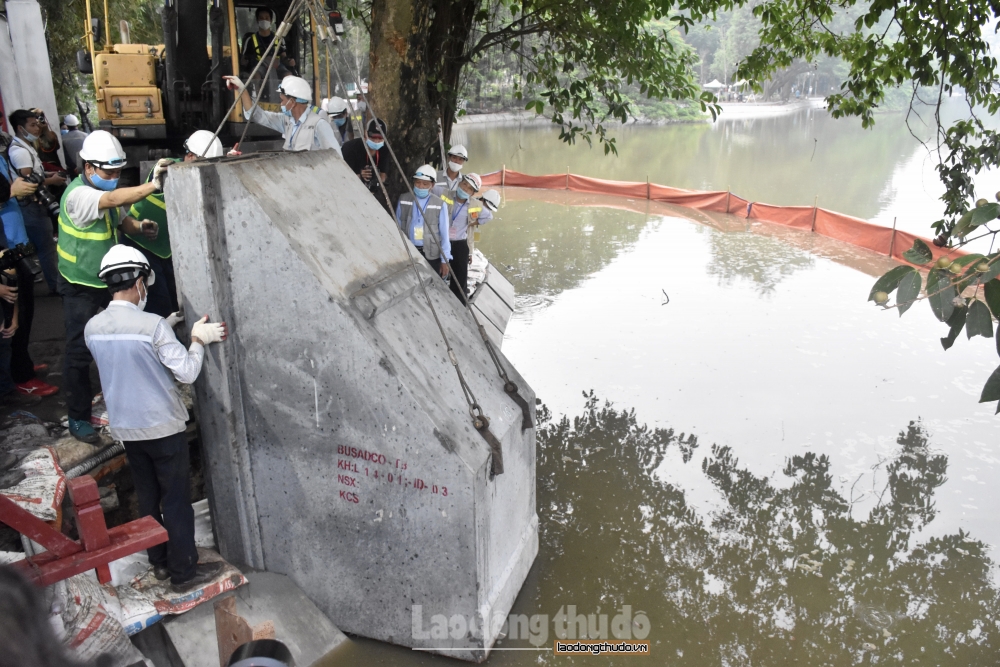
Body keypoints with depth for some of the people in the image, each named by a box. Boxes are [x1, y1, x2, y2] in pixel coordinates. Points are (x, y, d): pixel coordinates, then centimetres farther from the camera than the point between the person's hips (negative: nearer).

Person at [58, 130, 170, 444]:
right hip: (80, 287, -8)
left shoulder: (104, 189, 1)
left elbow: (119, 220, 14)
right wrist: (153, 185, -61)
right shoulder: (78, 194, -26)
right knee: (80, 351, -2)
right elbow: (115, 200, -46)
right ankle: (78, 418, 11)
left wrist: (140, 226, -10)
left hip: (110, 279, 8)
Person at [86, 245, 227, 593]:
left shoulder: (93, 328, -2)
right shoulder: (153, 325, -22)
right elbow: (187, 372, -19)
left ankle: (159, 561, 32)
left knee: (148, 496, 19)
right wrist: (198, 339, -6)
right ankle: (183, 572, 15)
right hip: (162, 426, -6)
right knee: (176, 500, 6)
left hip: (126, 428, 6)